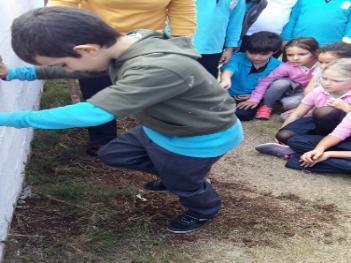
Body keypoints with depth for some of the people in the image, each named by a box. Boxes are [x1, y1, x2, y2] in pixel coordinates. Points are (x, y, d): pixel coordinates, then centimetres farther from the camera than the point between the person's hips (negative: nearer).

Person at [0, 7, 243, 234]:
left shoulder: (159, 68, -43)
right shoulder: (127, 46, -14)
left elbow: (93, 113, -44)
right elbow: (85, 68, 6)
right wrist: (20, 73, -2)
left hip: (201, 138, -7)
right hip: (161, 127, 8)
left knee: (181, 183, 18)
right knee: (112, 155, 18)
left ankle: (207, 210, 52)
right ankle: (171, 176, 38)